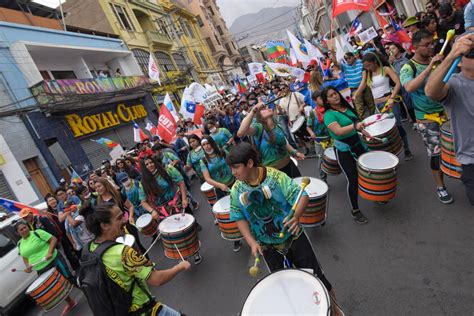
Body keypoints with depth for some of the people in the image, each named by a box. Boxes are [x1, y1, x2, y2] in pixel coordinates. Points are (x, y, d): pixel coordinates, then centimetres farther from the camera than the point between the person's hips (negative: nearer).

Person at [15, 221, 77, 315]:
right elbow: (25, 257, 19)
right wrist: (27, 266, -1)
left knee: (68, 278, -1)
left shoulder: (37, 233, -7)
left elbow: (54, 239, -10)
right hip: (41, 270, 6)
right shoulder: (20, 244, 10)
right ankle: (70, 303, 32)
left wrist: (50, 252, -23)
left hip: (54, 261, -6)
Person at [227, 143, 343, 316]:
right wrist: (252, 242, -18)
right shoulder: (237, 191, -11)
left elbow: (302, 195, -22)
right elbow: (240, 219, -5)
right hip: (267, 246, 2)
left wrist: (296, 216, -40)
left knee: (315, 277, 11)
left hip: (292, 236, -2)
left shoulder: (275, 176, -21)